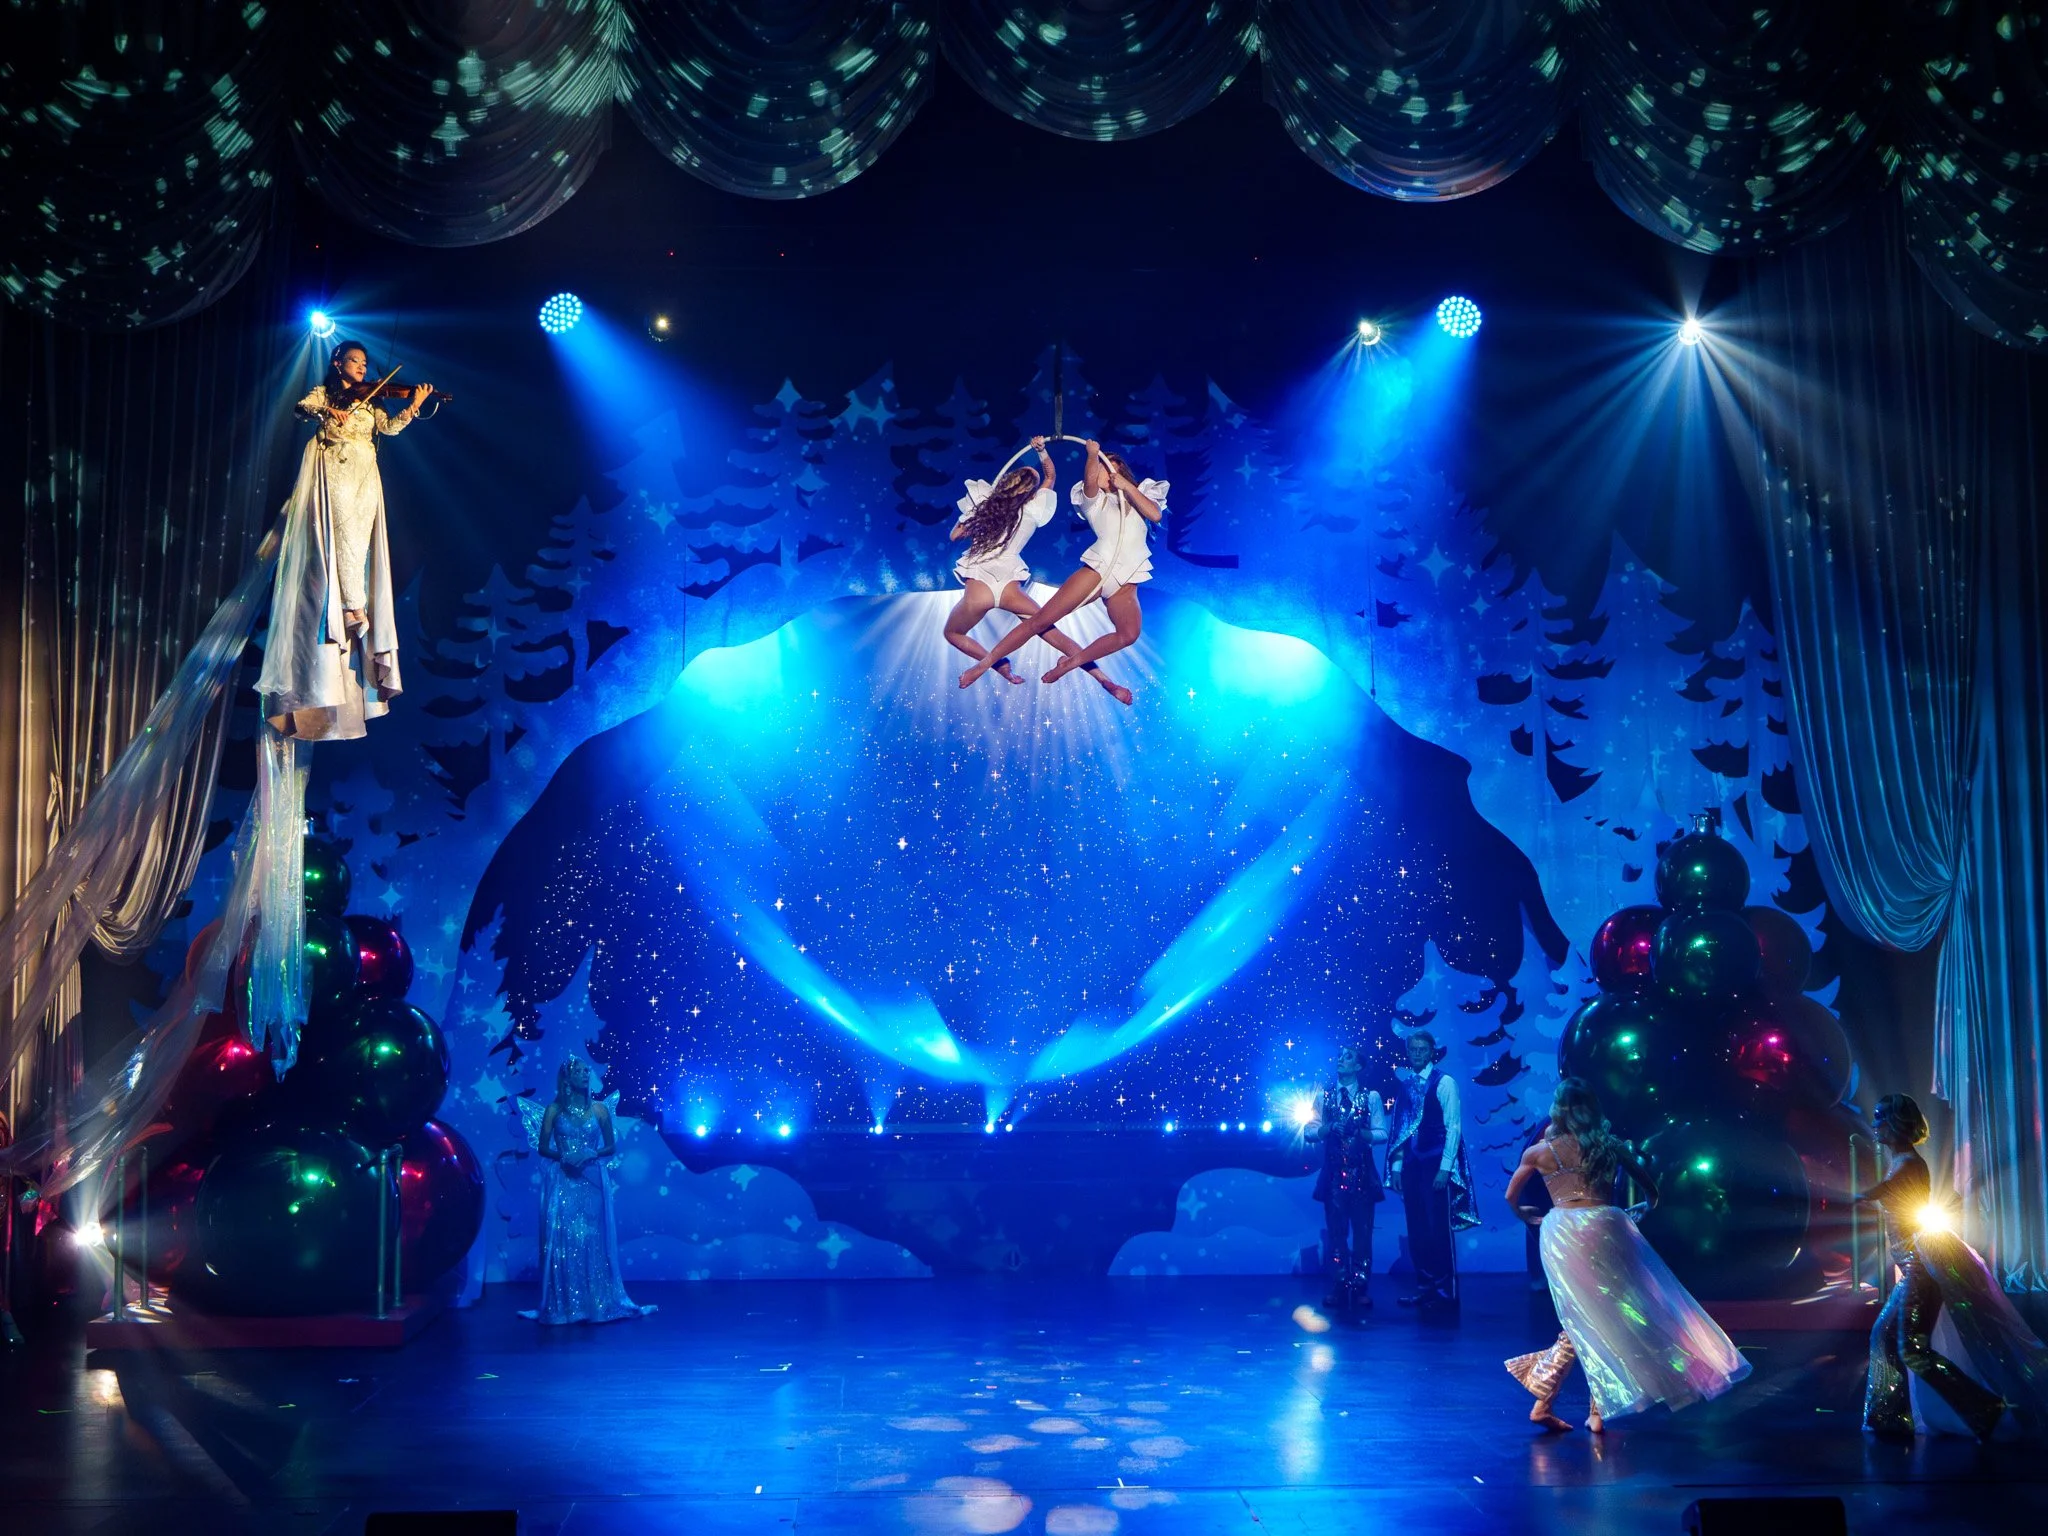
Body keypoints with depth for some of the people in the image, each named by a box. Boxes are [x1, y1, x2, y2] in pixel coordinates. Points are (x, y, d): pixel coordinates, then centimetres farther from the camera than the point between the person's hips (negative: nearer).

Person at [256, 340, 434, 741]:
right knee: (343, 528, -17)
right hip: (334, 471, -4)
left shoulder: (370, 402, 20)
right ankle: (354, 606, -25)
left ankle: (358, 606, -11)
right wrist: (326, 411, -28)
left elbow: (391, 427, 6)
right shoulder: (323, 393, 11)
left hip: (364, 475, 4)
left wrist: (413, 406, -9)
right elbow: (302, 407, -8)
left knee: (361, 536, -9)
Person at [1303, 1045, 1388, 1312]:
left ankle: (1361, 1289, 6)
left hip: (1362, 1172, -1)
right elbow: (1309, 1132, 4)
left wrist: (1359, 1133, -16)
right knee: (1336, 1232, 3)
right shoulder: (1324, 1095, 7)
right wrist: (1329, 1128, -14)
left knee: (1362, 1231, 1)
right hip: (1333, 1172, 1)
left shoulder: (1371, 1097, 3)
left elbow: (1382, 1133, -1)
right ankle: (1338, 1289, 8)